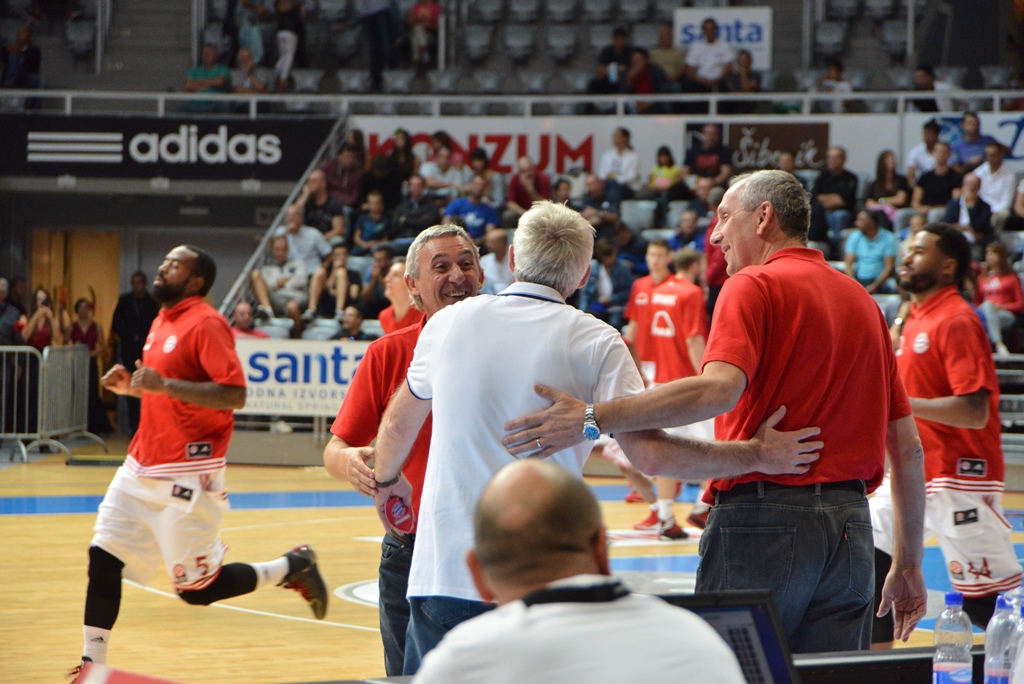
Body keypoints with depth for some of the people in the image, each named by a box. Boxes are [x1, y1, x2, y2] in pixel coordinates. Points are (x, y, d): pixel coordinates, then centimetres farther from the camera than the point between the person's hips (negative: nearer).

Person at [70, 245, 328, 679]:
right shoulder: (162, 321, 14)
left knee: (197, 589, -3)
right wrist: (132, 386, 9)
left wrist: (165, 384, -26)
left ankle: (293, 568, 16)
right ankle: (92, 666, 6)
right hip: (142, 467, 8)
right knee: (103, 558, 0)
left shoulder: (205, 323, -13)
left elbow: (235, 395, -22)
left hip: (186, 475, -8)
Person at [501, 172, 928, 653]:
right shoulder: (862, 301, 17)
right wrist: (908, 564, 22)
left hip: (763, 524, -6)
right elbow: (908, 447, 16)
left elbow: (719, 389, -24)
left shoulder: (754, 287, -4)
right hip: (851, 526, 7)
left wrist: (593, 418, -25)